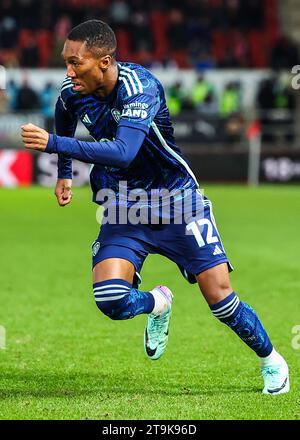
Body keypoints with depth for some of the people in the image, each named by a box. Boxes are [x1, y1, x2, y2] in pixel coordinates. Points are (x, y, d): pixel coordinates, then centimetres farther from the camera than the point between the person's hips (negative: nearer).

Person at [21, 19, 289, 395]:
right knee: (110, 300, -19)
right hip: (123, 208, 4)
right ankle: (157, 304, 16)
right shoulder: (72, 93, -7)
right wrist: (64, 173, 20)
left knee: (220, 298, -7)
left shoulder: (140, 87, -26)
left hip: (177, 201, -4)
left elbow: (124, 152, -41)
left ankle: (271, 361, 20)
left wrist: (53, 143, -44)